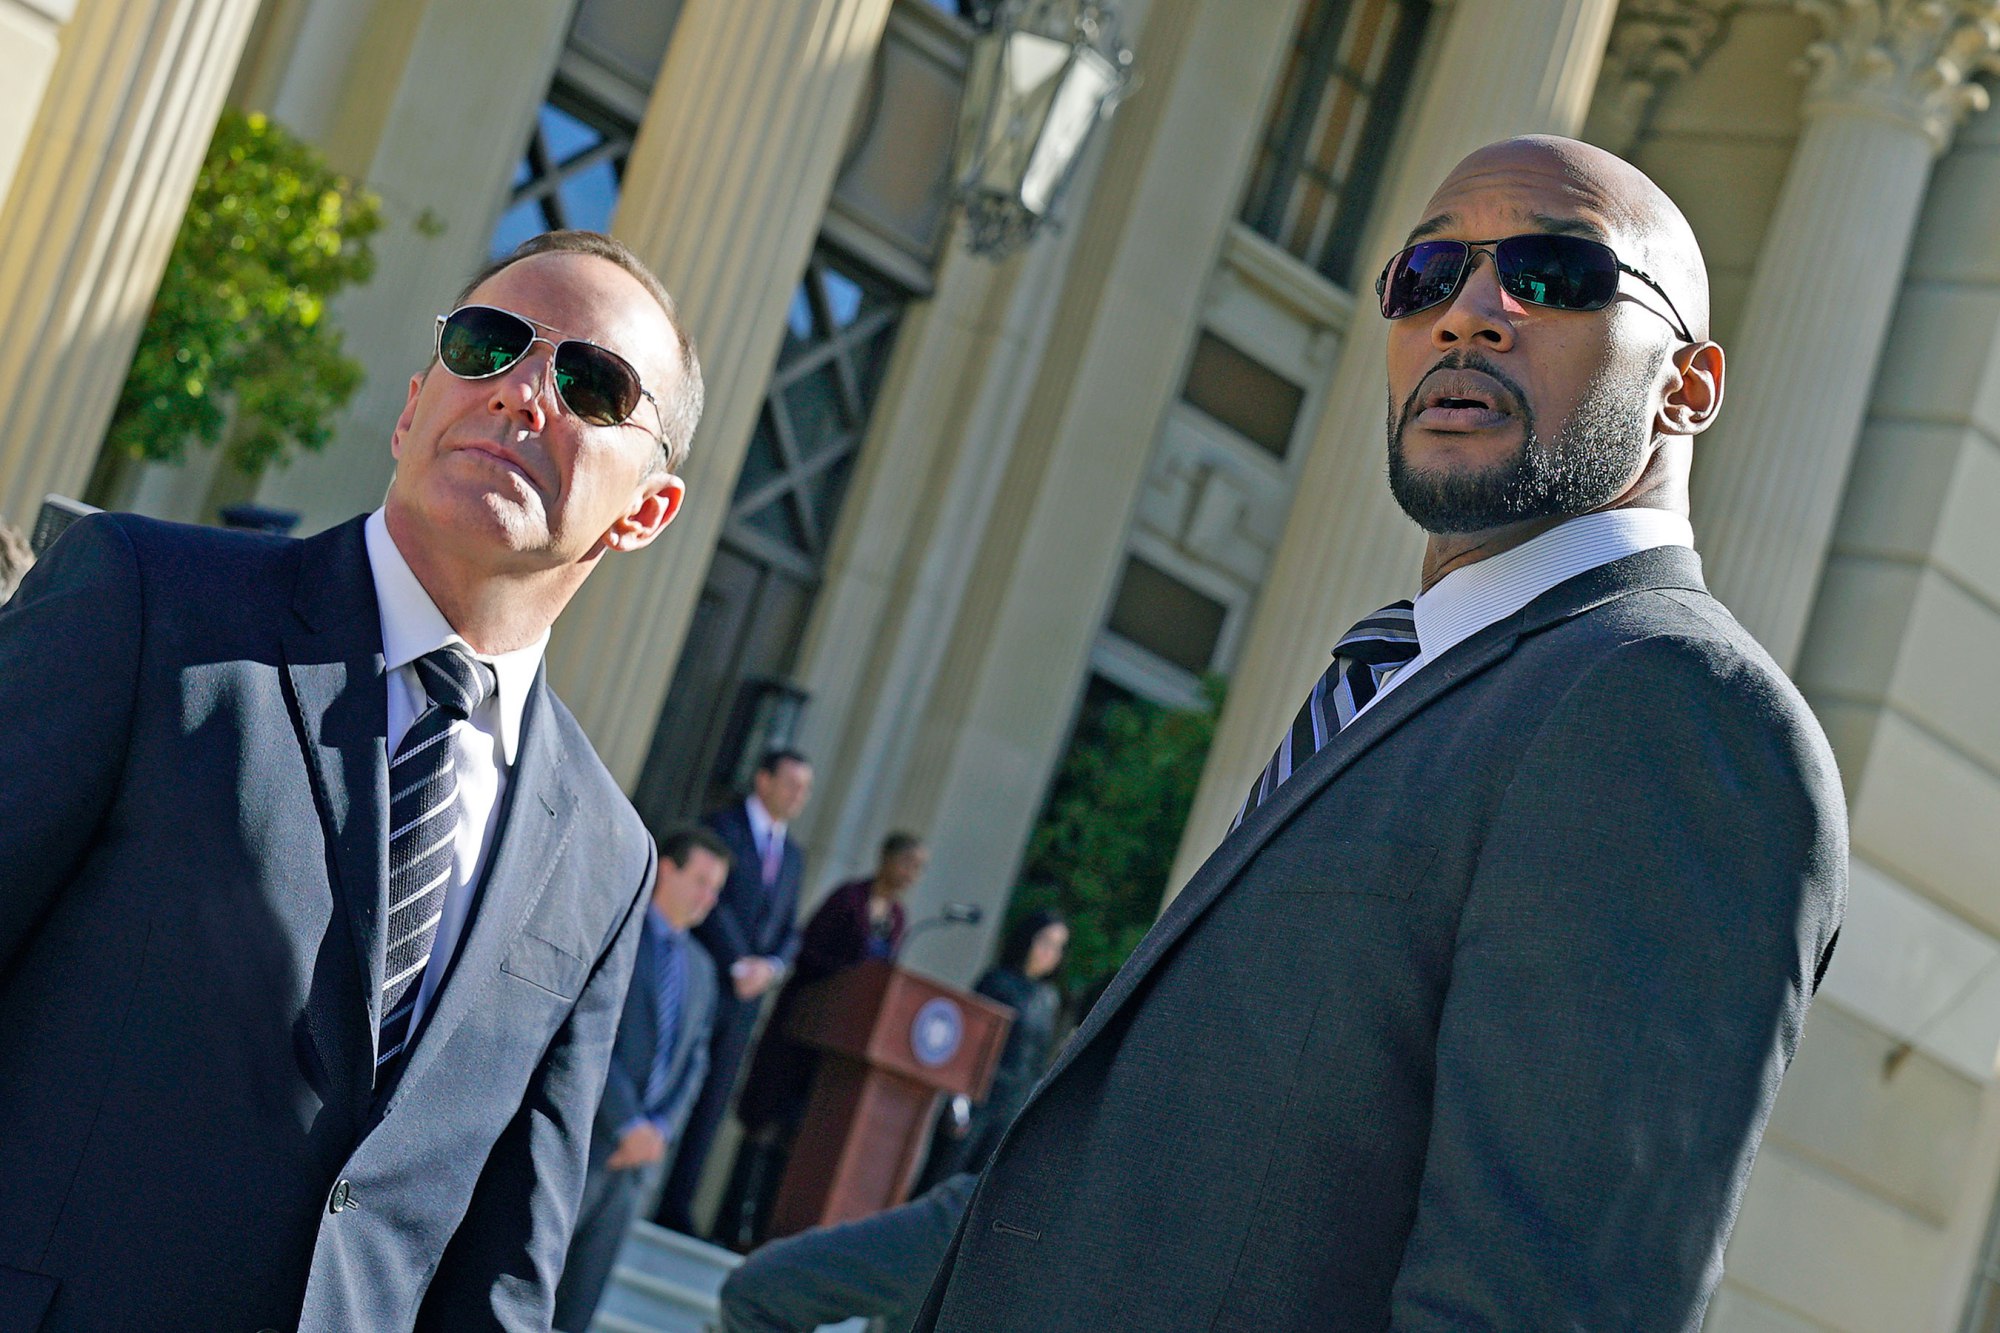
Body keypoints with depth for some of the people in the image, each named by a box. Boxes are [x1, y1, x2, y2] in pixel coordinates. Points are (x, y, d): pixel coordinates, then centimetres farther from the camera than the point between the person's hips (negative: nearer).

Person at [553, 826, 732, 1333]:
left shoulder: (700, 967, 18)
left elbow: (693, 1061, 13)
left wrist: (659, 1131, -4)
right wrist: (629, 1125, -15)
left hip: (639, 1152, 6)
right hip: (580, 1136, -6)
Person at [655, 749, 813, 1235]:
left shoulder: (792, 856, 18)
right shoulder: (723, 825, -2)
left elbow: (789, 930, 16)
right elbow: (713, 901, -12)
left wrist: (771, 966, -4)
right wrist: (739, 965, -17)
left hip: (746, 995, 6)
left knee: (710, 1107, 3)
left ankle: (676, 1208, 4)